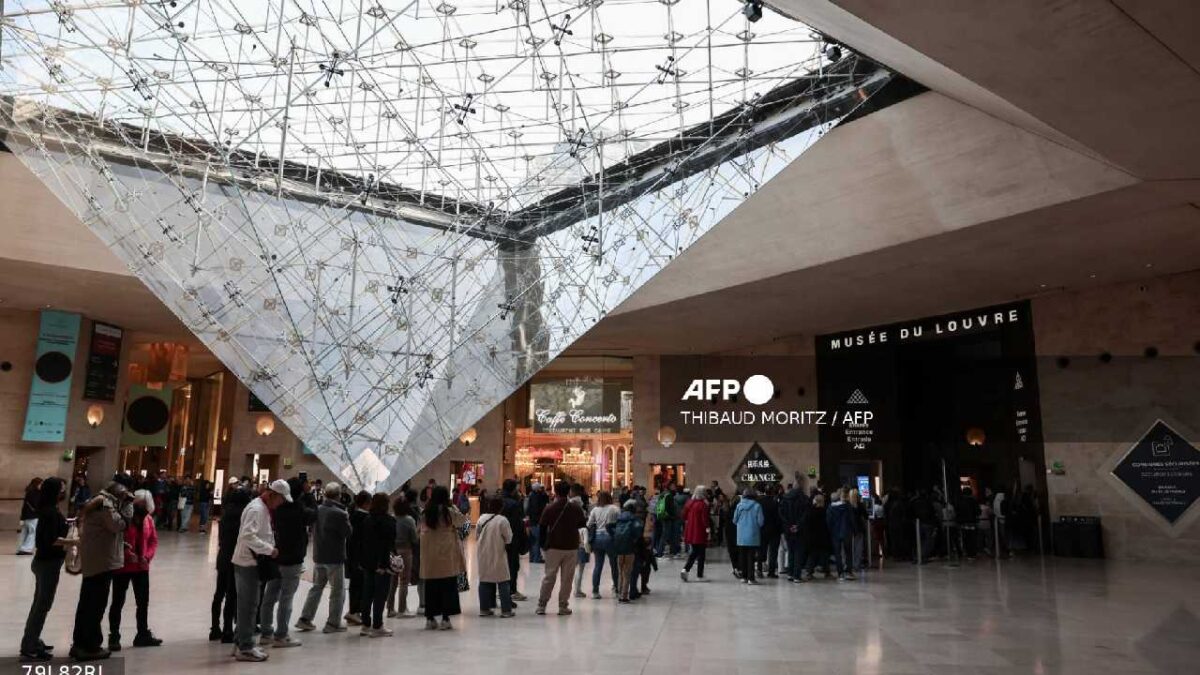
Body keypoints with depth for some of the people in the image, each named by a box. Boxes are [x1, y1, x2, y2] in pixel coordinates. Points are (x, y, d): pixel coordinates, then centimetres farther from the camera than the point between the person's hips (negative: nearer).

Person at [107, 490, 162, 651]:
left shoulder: (148, 519, 3)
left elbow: (154, 540, 7)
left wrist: (147, 556, -8)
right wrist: (126, 553, -22)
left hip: (142, 567, 6)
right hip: (122, 566, -6)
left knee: (143, 602, 14)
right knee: (118, 602, 4)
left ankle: (143, 634, 27)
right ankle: (114, 637, 16)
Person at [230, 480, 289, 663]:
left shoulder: (263, 509, 12)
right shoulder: (256, 509, -19)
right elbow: (248, 536, -29)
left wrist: (270, 549, 9)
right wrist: (270, 549, -23)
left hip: (251, 562, 10)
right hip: (247, 562, -10)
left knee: (247, 604, 16)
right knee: (249, 605, -3)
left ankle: (240, 643, 25)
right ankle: (245, 648, 5)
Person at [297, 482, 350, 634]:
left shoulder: (317, 510, 0)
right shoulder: (340, 514, -20)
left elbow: (311, 529, 13)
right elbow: (348, 533, -12)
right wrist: (347, 518, -1)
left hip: (318, 556, 6)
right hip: (335, 558, -6)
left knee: (316, 587, 19)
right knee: (338, 591, 6)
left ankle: (305, 619, 19)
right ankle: (333, 623, 9)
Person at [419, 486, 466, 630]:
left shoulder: (426, 513, 0)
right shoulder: (449, 512, -10)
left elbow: (423, 530, 6)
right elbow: (461, 521, 4)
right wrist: (454, 507, 10)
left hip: (429, 555, 4)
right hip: (446, 554, -4)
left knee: (430, 587, 11)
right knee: (447, 587, 5)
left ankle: (430, 618, 16)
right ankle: (445, 618, 5)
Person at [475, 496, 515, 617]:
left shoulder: (481, 519, -1)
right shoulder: (502, 520, -15)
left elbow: (477, 536, 7)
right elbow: (508, 539, -8)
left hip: (483, 556, 5)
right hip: (498, 555, -4)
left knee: (484, 581, 13)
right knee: (503, 582, 3)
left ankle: (484, 608, 16)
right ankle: (506, 610, 3)